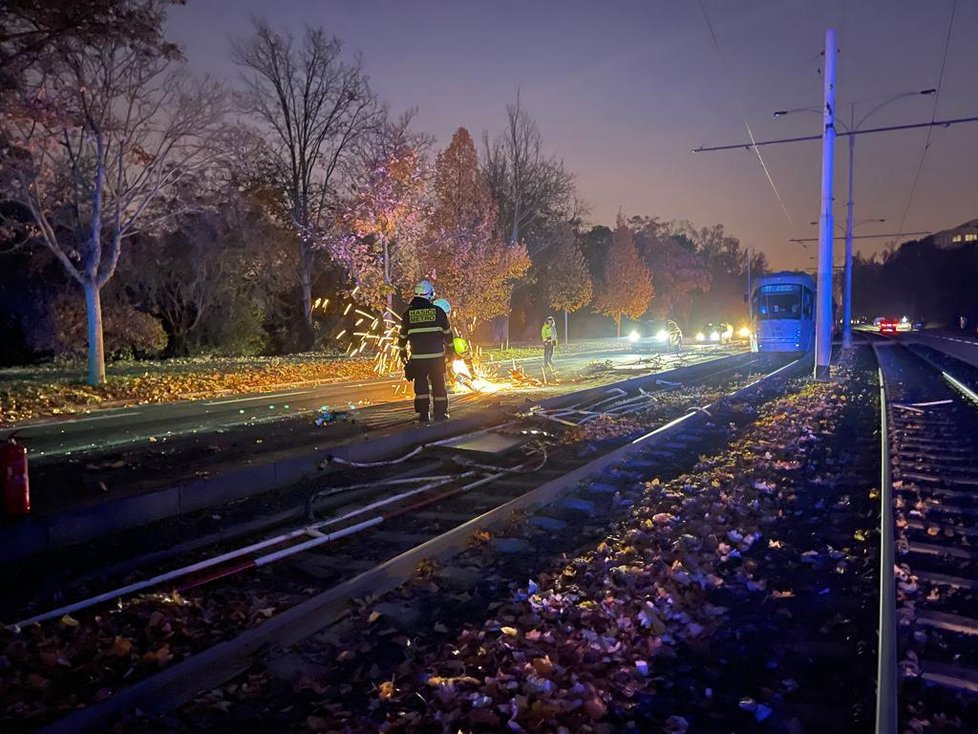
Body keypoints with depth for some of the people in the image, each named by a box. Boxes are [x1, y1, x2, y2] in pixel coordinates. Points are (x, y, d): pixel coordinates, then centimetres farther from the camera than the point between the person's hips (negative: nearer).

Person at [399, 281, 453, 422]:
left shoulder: (408, 313, 1)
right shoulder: (438, 311, -2)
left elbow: (403, 336, 8)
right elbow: (447, 333, 4)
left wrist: (403, 353, 22)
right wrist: (449, 350, 18)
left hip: (417, 358, 0)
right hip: (437, 356, 0)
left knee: (421, 385, 10)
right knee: (438, 385, 11)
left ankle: (423, 414, 7)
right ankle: (440, 414, 15)